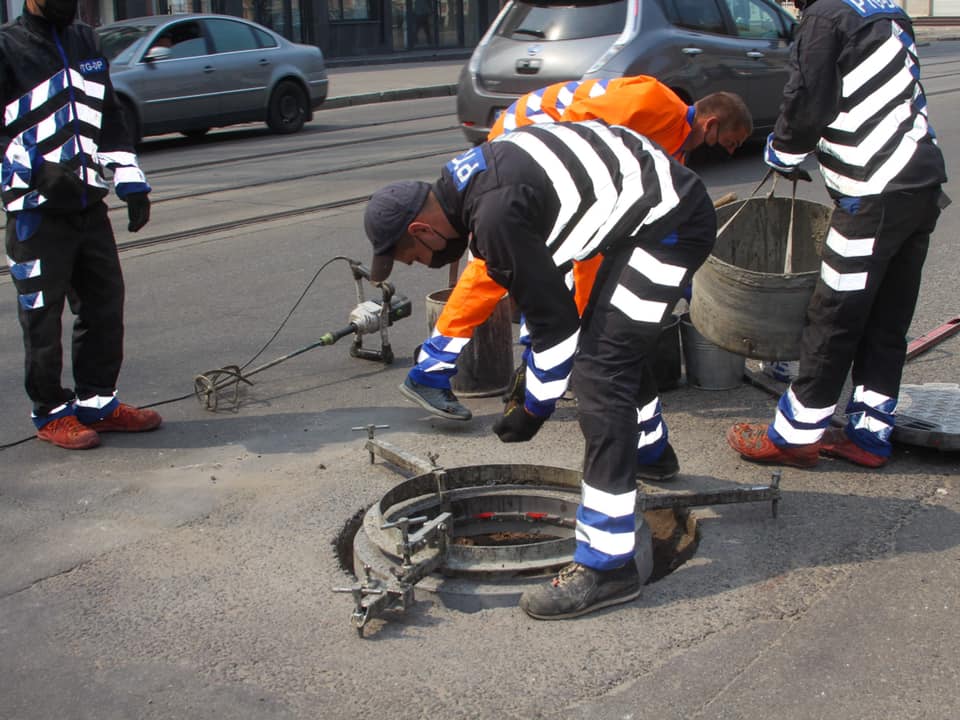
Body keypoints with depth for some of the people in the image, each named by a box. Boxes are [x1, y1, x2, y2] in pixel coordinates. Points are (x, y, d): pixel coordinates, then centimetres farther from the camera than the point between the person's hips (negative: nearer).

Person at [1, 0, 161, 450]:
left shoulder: (85, 43, 14)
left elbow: (109, 120, 18)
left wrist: (131, 183, 11)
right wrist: (40, 171, -28)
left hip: (90, 204, 6)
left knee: (105, 304, 10)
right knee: (42, 316, 2)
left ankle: (97, 401, 23)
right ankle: (51, 413, 16)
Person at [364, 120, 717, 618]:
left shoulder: (497, 214, -25)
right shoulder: (467, 179, 6)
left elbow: (555, 319, -17)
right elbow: (543, 282, 19)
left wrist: (533, 408, -4)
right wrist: (531, 370, 23)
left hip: (672, 222, -11)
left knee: (599, 374, -14)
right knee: (611, 337, 27)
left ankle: (606, 565, -12)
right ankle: (649, 452, 54)